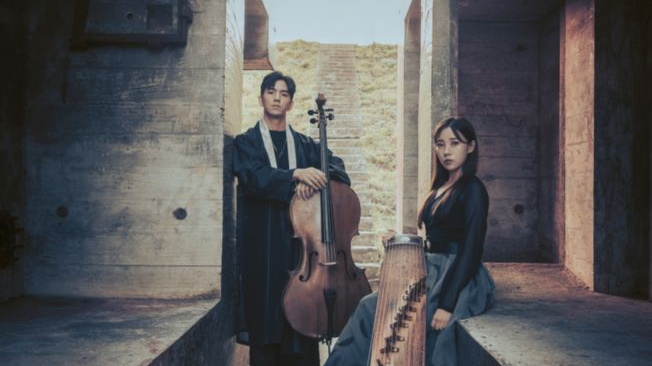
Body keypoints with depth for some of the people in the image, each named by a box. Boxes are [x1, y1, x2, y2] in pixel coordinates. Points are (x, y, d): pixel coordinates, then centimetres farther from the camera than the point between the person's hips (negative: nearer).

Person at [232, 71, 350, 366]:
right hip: (262, 245, -2)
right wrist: (295, 174, -25)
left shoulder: (305, 144, 17)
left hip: (301, 243, 2)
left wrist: (314, 178, -18)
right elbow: (253, 176, -11)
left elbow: (337, 167, 2)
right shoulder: (246, 142, 9)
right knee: (265, 318, -2)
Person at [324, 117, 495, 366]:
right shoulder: (441, 187, 16)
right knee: (369, 308, -9)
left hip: (457, 281, -8)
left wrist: (447, 305, -21)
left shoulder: (473, 190, -9)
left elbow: (471, 252, -16)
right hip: (432, 275, 8)